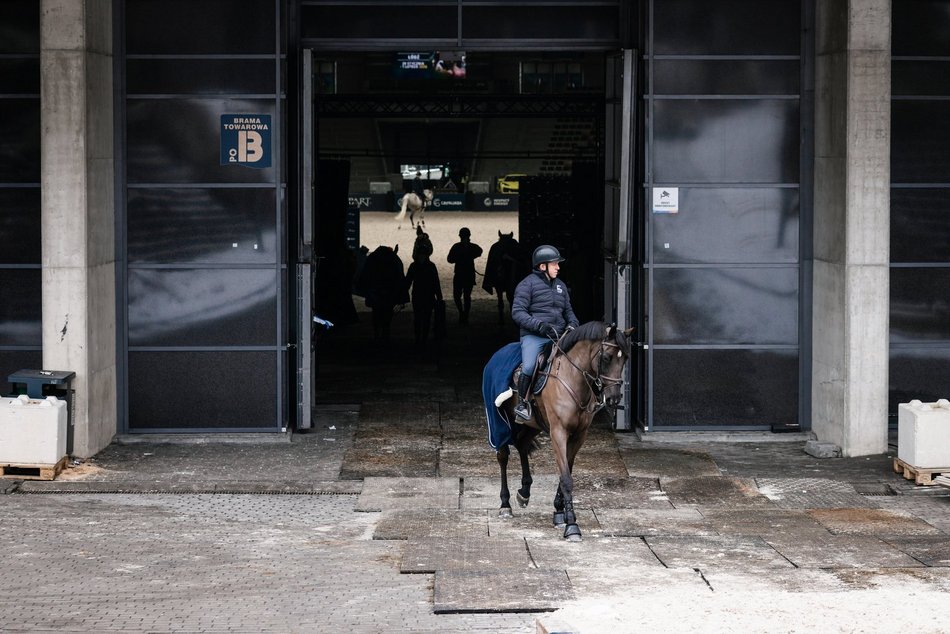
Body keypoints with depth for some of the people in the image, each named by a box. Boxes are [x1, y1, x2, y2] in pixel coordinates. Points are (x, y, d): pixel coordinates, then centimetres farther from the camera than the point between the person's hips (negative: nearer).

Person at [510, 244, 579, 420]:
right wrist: (540, 326, -19)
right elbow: (517, 312, -7)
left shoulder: (560, 286, 21)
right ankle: (521, 404, -11)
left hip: (558, 337, 6)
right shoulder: (527, 284, 0)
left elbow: (568, 311, 29)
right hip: (533, 337, -6)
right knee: (529, 367, -27)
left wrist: (572, 324, 5)